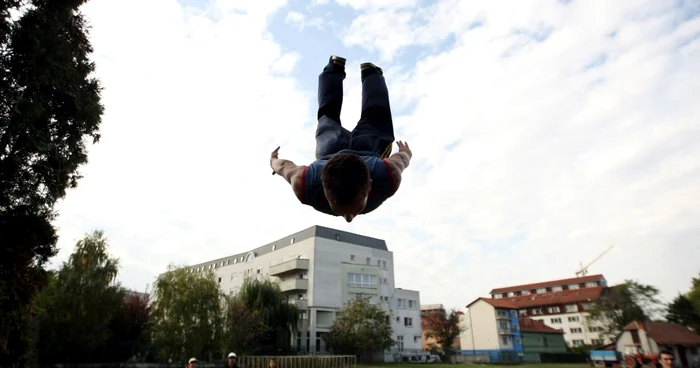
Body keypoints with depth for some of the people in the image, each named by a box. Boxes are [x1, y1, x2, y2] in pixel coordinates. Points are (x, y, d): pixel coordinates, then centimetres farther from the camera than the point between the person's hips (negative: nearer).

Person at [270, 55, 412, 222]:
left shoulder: (389, 176, -44)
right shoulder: (304, 184, -45)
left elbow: (401, 158, -19)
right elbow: (285, 166, -21)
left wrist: (406, 152, 3)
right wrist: (273, 161, 1)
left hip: (371, 146, 0)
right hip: (329, 150, 1)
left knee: (375, 118, 32)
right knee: (328, 115, 33)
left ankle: (370, 72, 54)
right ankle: (335, 68, 53)